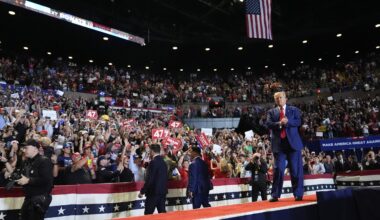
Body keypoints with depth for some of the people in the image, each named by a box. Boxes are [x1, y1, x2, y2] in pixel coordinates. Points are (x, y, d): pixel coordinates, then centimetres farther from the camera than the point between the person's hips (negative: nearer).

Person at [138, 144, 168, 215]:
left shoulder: (153, 162, -15)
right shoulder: (163, 162, 8)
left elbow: (149, 179, -18)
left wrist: (142, 191, -10)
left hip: (154, 191, -8)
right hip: (163, 191, 8)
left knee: (148, 214, 0)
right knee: (162, 212, 12)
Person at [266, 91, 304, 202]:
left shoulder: (294, 110, 12)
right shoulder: (271, 112, 13)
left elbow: (298, 122, -2)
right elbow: (268, 124, -3)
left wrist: (288, 121, -19)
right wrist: (279, 123, -20)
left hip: (293, 142, 0)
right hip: (279, 144, 0)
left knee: (296, 169, 3)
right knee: (278, 169, -2)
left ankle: (298, 194, 15)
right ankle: (275, 195, 4)